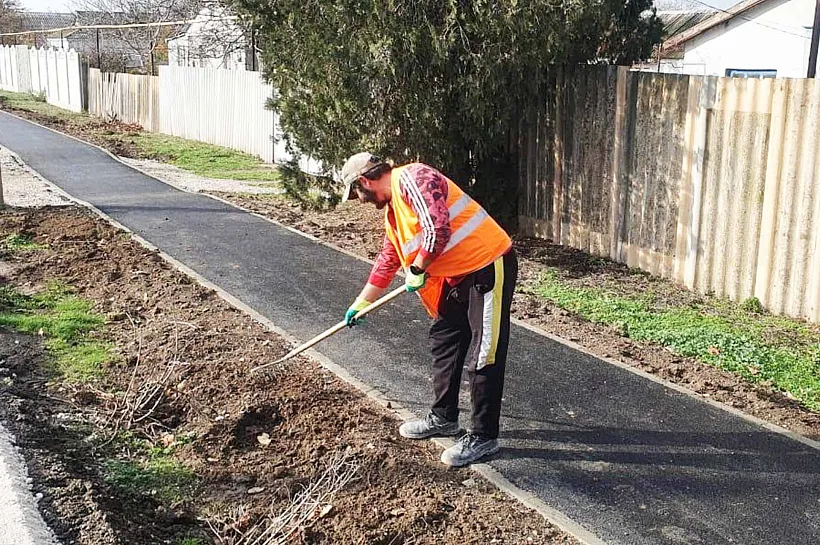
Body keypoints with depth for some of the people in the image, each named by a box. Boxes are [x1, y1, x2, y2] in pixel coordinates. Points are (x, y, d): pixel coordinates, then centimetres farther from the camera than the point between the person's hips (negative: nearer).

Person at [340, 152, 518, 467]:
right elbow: (387, 263, 28)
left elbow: (438, 230, -26)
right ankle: (443, 418, 33)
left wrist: (417, 270, -11)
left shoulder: (412, 178, -15)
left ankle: (483, 437, 7)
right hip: (459, 274, 10)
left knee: (483, 355, -4)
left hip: (490, 266, -10)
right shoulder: (392, 212, 16)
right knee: (443, 340, 18)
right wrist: (360, 305, 34)